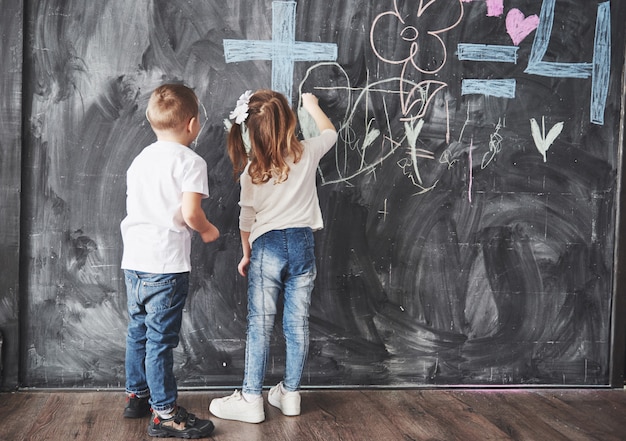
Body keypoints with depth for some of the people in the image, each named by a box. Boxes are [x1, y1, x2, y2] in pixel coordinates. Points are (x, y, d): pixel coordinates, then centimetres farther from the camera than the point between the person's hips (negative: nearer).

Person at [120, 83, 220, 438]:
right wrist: (208, 230, 0)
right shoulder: (190, 161, -9)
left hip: (134, 261, 8)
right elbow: (190, 213, -20)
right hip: (166, 265, -8)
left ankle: (137, 395, 34)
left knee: (139, 330, 19)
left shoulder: (141, 159, 15)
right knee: (161, 338, -3)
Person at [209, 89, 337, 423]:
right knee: (297, 323, 8)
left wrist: (246, 255, 12)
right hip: (302, 243, 3)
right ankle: (290, 394, 19)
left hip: (267, 246, -2)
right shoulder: (306, 154, -1)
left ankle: (251, 399, 6)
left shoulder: (251, 170, -6)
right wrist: (312, 105, 37)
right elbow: (330, 132, 20)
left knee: (260, 324, 2)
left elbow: (247, 218, -2)